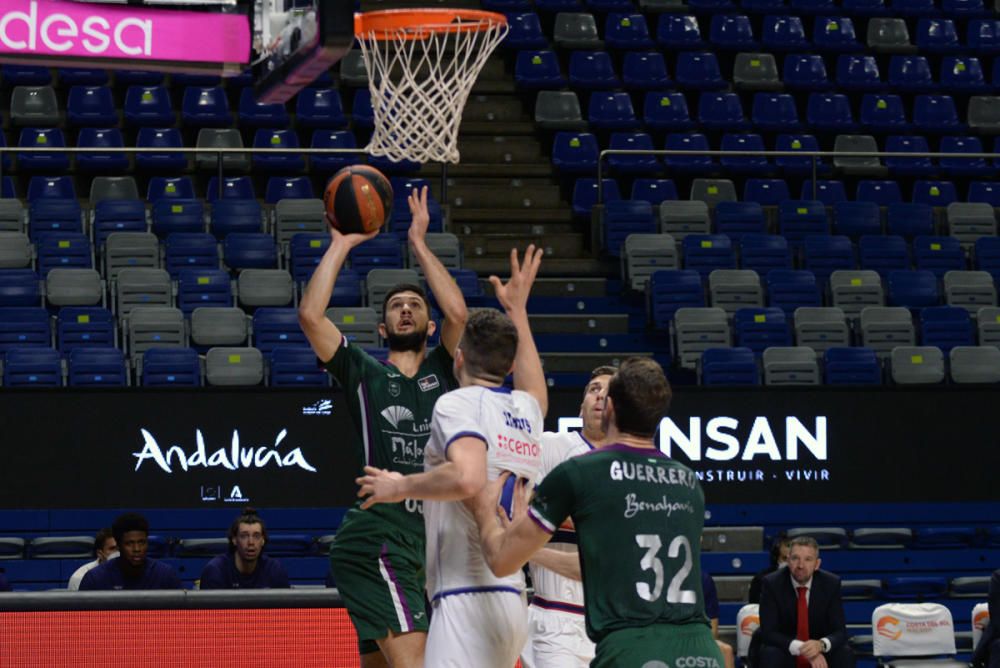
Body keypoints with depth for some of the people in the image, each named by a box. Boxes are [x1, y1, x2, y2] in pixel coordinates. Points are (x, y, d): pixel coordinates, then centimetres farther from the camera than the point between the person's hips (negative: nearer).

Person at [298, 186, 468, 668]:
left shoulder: (443, 371, 16)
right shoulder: (363, 374, 8)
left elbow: (458, 313, -2)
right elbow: (310, 315, -5)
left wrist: (419, 244, 3)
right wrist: (341, 246, 2)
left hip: (432, 540, 5)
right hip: (377, 541, -5)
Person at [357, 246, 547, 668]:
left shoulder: (458, 403, -7)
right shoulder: (526, 408, 16)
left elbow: (468, 478, -26)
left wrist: (401, 486, -10)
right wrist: (518, 310, 50)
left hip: (468, 599, -9)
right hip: (510, 597, 9)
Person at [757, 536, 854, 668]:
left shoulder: (831, 583, -9)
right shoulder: (772, 583, -15)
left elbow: (840, 632, -12)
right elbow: (768, 632, -20)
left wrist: (821, 645, -36)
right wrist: (803, 649, -35)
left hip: (819, 650, 2)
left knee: (845, 654, -27)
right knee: (770, 655, -34)